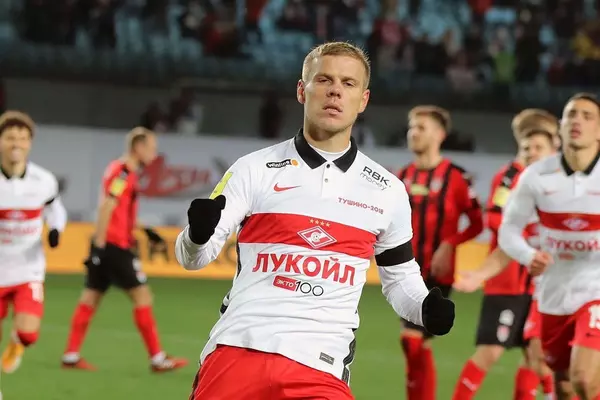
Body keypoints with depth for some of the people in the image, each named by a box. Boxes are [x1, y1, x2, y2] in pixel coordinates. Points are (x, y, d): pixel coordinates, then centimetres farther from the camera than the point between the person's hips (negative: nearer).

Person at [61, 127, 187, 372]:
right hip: (115, 246, -10)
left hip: (106, 245, 10)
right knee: (142, 295, -5)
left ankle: (71, 356, 9)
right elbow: (106, 208, -20)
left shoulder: (125, 172, 16)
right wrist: (98, 246, -23)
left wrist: (145, 231, 21)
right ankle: (157, 359, -3)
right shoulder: (123, 172, -14)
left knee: (91, 297, 9)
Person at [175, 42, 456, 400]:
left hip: (321, 368, 1)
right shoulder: (255, 169, 6)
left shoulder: (387, 191, 11)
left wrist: (428, 308, 0)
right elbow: (194, 256, 3)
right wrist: (197, 233, -20)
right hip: (236, 350, -1)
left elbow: (400, 277, 21)